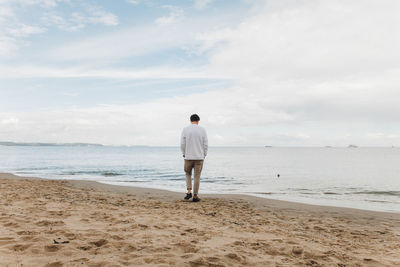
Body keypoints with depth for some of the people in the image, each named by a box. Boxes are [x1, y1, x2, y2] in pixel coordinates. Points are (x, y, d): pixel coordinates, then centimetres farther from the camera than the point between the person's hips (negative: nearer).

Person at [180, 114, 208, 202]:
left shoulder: (185, 129, -1)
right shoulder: (202, 130, -1)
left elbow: (182, 144, -3)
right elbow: (205, 144, -2)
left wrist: (184, 154, 10)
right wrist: (204, 155, 10)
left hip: (188, 157, 0)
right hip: (199, 157, 0)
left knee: (188, 173, 20)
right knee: (196, 176, 6)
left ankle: (189, 192, 7)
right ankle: (195, 196, 10)